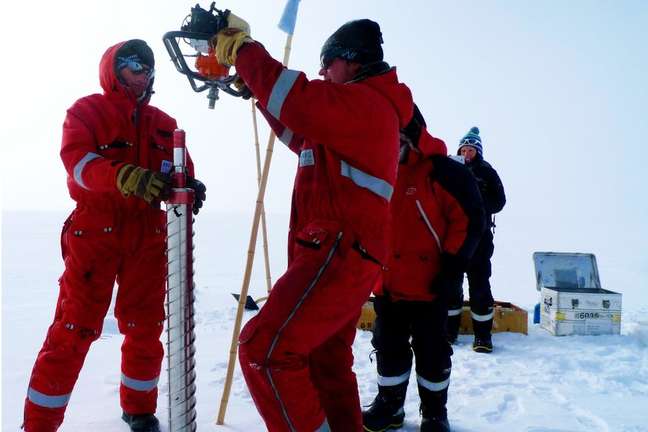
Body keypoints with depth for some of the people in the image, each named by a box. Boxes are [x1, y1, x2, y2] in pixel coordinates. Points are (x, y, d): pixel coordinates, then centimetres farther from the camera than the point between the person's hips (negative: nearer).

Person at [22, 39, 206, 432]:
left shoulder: (164, 123, 15)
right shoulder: (86, 111, 2)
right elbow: (77, 159, -15)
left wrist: (189, 188, -16)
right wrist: (124, 176, -34)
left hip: (149, 235, 4)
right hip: (94, 231, -4)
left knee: (146, 327, 11)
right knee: (74, 329, -4)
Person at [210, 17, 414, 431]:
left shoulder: (365, 101, -7)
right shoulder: (360, 109, 25)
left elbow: (301, 102, -23)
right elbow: (302, 134, 32)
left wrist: (242, 50, -9)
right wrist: (259, 87, 24)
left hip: (339, 255, -11)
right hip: (343, 257, 11)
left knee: (264, 349, -16)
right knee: (327, 364, 20)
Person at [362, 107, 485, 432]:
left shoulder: (442, 171, -12)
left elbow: (470, 218, -12)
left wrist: (452, 265, -14)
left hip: (429, 285, -5)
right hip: (386, 284, 6)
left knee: (431, 352, 7)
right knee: (388, 348, 16)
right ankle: (389, 405, 33)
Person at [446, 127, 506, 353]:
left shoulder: (488, 173, 7)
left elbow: (499, 201, 2)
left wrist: (478, 204, -15)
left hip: (479, 234, -2)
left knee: (479, 283, -2)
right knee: (451, 281, 5)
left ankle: (483, 334, 5)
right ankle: (449, 329, 16)